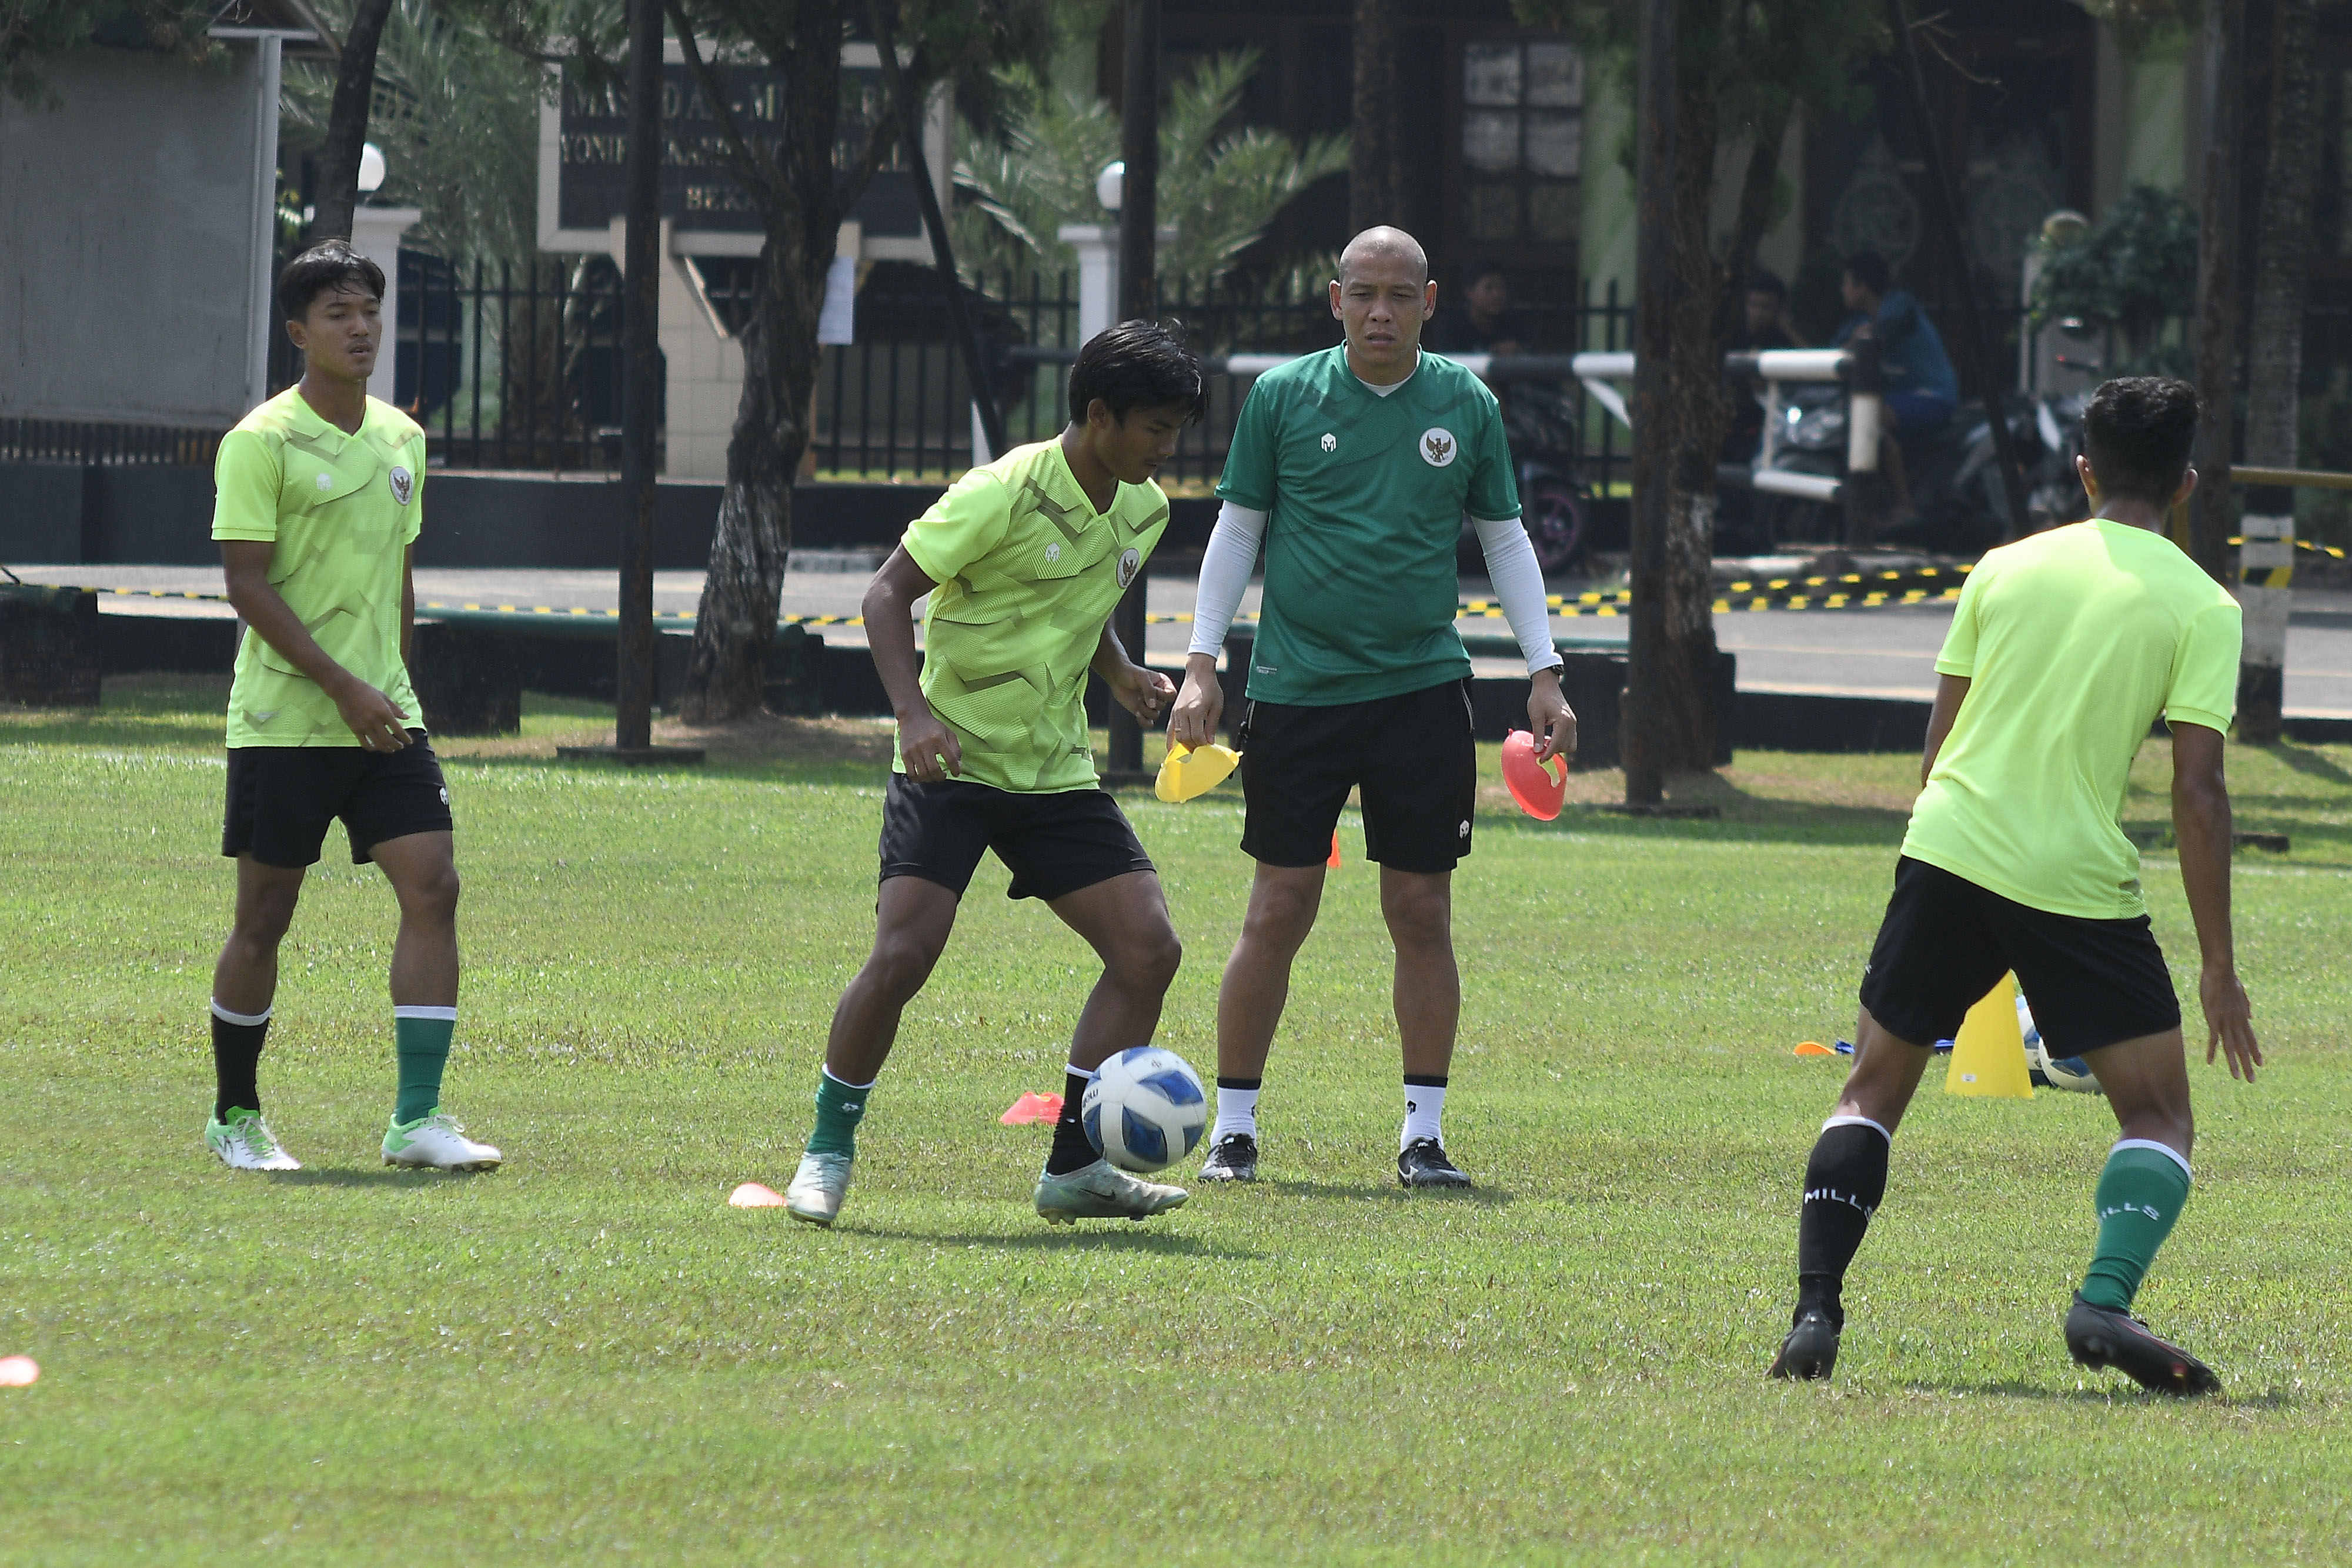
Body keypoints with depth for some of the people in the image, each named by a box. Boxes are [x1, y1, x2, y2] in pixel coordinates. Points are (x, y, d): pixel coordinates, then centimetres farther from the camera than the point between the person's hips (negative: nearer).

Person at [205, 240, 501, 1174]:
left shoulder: (401, 440, 12)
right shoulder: (262, 444, -9)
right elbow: (249, 586, -14)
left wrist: (393, 685, 17)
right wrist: (343, 686, -18)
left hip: (381, 718, 5)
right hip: (284, 720, -5)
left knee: (432, 889, -10)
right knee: (265, 917, 2)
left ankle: (417, 1117, -10)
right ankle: (234, 1116, 19)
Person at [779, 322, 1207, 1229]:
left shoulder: (1141, 512, 6)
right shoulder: (1004, 496, -17)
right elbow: (888, 593, -14)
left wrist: (1121, 675, 5)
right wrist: (913, 711, -26)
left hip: (1056, 771, 7)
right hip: (953, 764, -7)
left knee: (1149, 950, -5)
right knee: (902, 956, -18)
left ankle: (1074, 1167, 3)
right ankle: (828, 1152, 1)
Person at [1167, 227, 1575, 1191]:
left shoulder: (1466, 407, 5)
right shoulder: (1283, 397, 1)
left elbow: (1505, 539, 14)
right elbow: (1238, 528, 7)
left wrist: (1545, 675, 8)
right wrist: (1201, 665, 0)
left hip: (1421, 691, 1)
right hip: (1297, 690, -1)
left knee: (1422, 914, 1)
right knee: (1279, 913, -3)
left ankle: (1423, 1135, 9)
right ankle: (1232, 1129, 8)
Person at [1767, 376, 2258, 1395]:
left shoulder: (2007, 569, 10)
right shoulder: (2201, 608, -1)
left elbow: (1941, 733, 14)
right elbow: (2198, 791, -6)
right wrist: (2218, 966, -3)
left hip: (1948, 852, 3)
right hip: (2081, 882, -3)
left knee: (1874, 1089, 14)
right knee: (2159, 1115, 8)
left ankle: (1815, 1314, 0)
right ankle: (2107, 1298, -16)